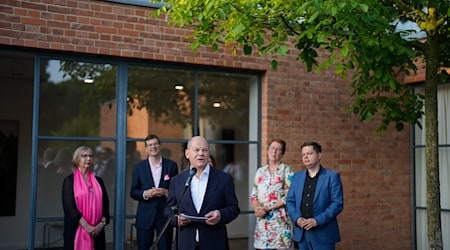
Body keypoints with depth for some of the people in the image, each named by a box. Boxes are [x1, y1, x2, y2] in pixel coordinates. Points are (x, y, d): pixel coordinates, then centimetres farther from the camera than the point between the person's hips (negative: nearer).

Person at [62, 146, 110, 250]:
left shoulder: (98, 181, 12)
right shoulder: (70, 180, 0)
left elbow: (105, 204, 9)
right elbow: (69, 206, -9)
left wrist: (102, 223, -8)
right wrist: (86, 226, -16)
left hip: (97, 230, 4)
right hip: (76, 229, -3)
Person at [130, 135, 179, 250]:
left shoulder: (171, 165, 4)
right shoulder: (139, 167, 4)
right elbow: (133, 192, 5)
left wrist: (167, 192, -13)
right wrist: (145, 193, -14)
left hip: (165, 214, 0)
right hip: (145, 216, 0)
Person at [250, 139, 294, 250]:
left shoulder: (287, 170, -1)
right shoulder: (260, 171, 13)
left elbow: (289, 197, -8)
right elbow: (253, 194, 12)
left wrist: (268, 208, -14)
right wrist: (256, 208, -9)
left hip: (280, 219, -4)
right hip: (262, 220, 4)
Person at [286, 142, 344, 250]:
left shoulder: (332, 176, -2)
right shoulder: (297, 177, 13)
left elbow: (338, 203, -9)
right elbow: (290, 201, 11)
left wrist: (317, 220, -16)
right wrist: (297, 218, -7)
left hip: (323, 234, -4)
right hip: (301, 233, 4)